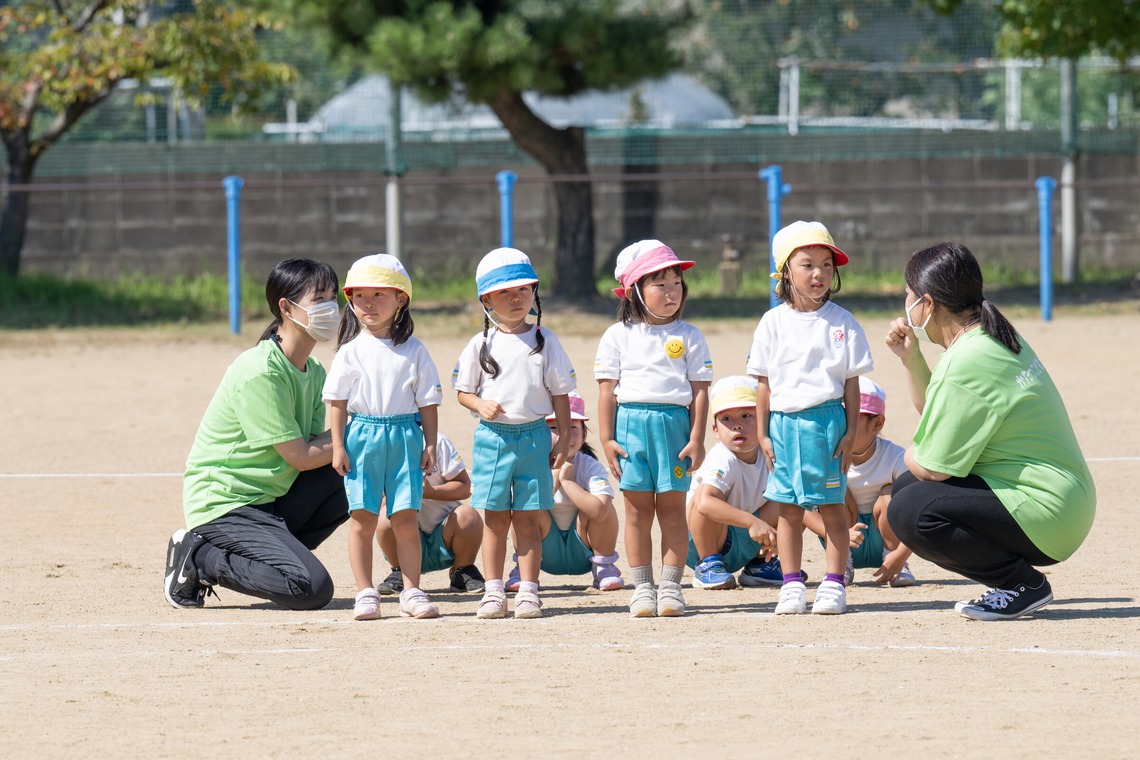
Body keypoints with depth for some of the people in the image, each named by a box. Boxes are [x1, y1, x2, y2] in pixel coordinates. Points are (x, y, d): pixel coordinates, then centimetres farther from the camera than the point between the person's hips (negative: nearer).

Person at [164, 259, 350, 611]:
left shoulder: (313, 372, 10)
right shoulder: (260, 372, -19)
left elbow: (320, 443, 3)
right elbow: (300, 456, -17)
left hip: (270, 501, 9)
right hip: (224, 505, -9)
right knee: (313, 588, -23)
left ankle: (276, 550, 5)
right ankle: (197, 558, -5)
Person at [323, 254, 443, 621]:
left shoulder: (413, 351, 4)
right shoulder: (350, 352, 3)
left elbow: (428, 401, 7)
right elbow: (337, 401, 3)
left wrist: (430, 444, 2)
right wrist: (338, 446, -3)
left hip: (405, 439, 0)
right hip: (361, 438, 0)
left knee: (406, 518, 0)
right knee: (362, 518, 0)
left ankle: (412, 591, 6)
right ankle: (365, 594, 5)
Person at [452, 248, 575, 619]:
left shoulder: (544, 341, 5)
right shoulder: (481, 345, 4)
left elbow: (560, 393, 8)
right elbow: (463, 391, 8)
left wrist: (564, 437, 3)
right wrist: (481, 405, -13)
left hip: (534, 436, 0)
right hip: (492, 436, 0)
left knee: (527, 519, 1)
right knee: (496, 519, 3)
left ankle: (528, 590, 4)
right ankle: (493, 591, 7)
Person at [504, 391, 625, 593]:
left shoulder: (590, 467, -15)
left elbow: (599, 511, -34)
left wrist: (566, 480, -29)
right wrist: (554, 478, -26)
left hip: (582, 554, 0)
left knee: (603, 507, -26)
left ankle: (604, 568, -6)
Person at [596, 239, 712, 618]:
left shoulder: (689, 337, 5)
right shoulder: (618, 336, 6)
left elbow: (699, 391, 3)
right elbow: (607, 390, 5)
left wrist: (696, 440, -4)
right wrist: (606, 439, -2)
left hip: (674, 422, 0)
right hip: (631, 424, 0)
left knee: (672, 508, 1)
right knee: (637, 510, 3)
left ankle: (671, 587, 6)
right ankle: (642, 588, 8)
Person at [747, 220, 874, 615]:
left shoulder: (842, 322, 2)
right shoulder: (774, 323, 5)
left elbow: (851, 383, 3)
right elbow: (764, 383, 7)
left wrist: (850, 432, -3)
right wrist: (763, 433, 3)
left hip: (828, 420, -1)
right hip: (784, 422, 1)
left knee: (832, 506, 1)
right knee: (788, 509, 5)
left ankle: (833, 584, 6)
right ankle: (791, 585, 11)